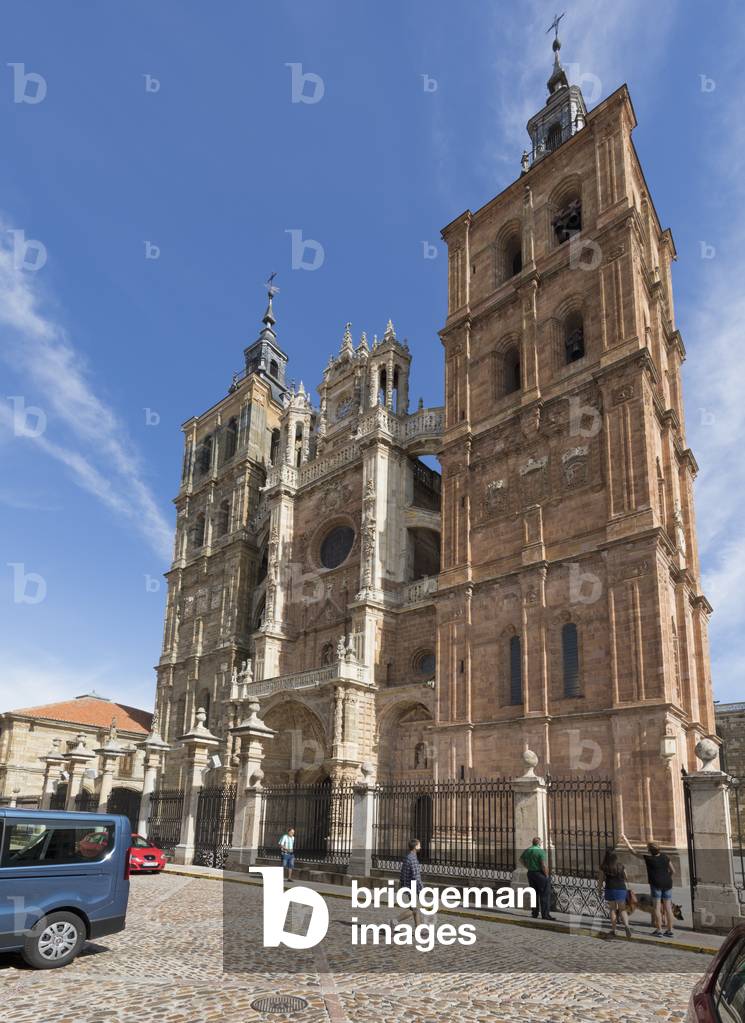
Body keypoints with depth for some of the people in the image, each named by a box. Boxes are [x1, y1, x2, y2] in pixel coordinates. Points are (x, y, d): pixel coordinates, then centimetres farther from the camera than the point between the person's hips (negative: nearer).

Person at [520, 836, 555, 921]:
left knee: (534, 894, 15)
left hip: (530, 873, 7)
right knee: (545, 895, 1)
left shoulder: (527, 850, 5)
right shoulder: (541, 851, -16)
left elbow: (521, 860, 19)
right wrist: (547, 875, -10)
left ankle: (534, 914, 18)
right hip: (540, 874, -7)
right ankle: (545, 914, -1)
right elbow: (543, 865, -22)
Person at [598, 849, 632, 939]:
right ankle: (626, 925, -16)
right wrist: (627, 889, 21)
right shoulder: (621, 866, 3)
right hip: (621, 889, 1)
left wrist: (599, 889, 14)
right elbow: (625, 878, 7)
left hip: (610, 889, -1)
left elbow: (600, 880, 0)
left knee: (613, 910, 10)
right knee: (622, 909, 9)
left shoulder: (604, 867, -3)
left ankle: (613, 931, 11)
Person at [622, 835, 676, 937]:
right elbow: (673, 871, 11)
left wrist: (625, 840, 11)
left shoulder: (648, 858, -7)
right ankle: (670, 930, 10)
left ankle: (659, 930, 0)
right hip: (667, 884, 5)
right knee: (667, 907, 8)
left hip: (656, 884, -5)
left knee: (656, 907, 1)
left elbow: (633, 851, 1)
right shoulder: (665, 857, 5)